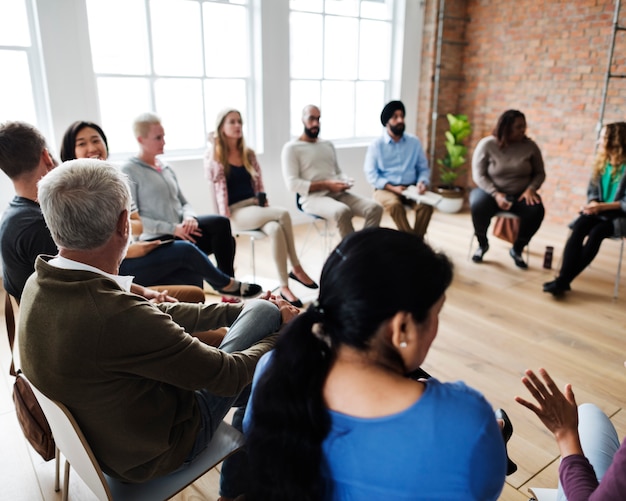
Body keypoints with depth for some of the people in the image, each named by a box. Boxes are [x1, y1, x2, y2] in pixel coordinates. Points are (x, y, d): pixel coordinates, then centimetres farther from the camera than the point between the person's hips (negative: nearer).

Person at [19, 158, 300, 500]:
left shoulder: (40, 283, -10)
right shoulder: (116, 317, -38)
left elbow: (159, 316, 0)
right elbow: (229, 375, -25)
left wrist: (241, 309, 3)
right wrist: (284, 330, -6)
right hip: (151, 453, -7)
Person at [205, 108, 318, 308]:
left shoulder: (248, 153, 15)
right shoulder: (214, 156, -1)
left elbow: (258, 182, 15)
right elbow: (219, 189, -9)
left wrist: (265, 204, 1)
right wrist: (225, 220, -16)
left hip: (256, 205, 5)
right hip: (237, 211, -5)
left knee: (275, 228, -31)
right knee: (283, 214, -29)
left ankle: (284, 287, -26)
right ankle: (296, 268, -20)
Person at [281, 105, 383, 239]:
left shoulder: (328, 144, 22)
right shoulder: (291, 148, 1)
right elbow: (292, 184, -9)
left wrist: (344, 182, 0)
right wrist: (326, 185, -15)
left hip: (338, 193, 7)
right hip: (313, 197, -6)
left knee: (375, 208, -17)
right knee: (343, 211, -37)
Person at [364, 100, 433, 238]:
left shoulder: (414, 142, 10)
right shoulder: (376, 145, 0)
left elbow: (423, 168, 11)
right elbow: (371, 174, -5)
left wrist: (422, 182, -11)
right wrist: (392, 188, -17)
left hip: (411, 188, 3)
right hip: (385, 189, -2)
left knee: (427, 204, -27)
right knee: (394, 204, -35)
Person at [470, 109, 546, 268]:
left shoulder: (530, 146, -1)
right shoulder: (487, 144, -8)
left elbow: (540, 173, 6)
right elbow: (479, 175, -11)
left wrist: (530, 189, -15)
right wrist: (496, 194, -23)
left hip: (520, 195, 2)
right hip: (491, 192, -2)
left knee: (537, 210, -28)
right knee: (478, 205, -35)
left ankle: (517, 249, -2)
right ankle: (482, 244, -5)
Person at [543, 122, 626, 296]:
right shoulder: (602, 161, 9)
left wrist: (602, 206, -23)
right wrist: (593, 203, -11)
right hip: (598, 211, 4)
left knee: (596, 233, -32)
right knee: (578, 227, -27)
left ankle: (564, 280, -29)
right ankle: (563, 278, -36)